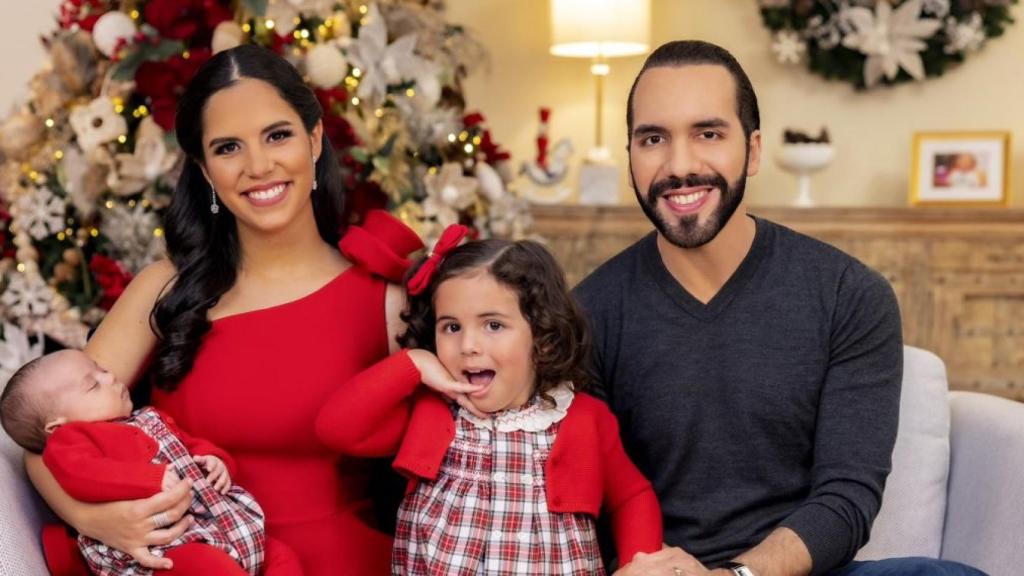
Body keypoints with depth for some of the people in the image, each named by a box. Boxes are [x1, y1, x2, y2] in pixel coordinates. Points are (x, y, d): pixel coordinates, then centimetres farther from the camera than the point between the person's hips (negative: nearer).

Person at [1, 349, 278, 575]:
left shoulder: (151, 421, 27)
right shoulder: (69, 439, 3)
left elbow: (192, 445, 34)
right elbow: (82, 475, -17)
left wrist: (216, 461, 10)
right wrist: (153, 479, -24)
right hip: (167, 544, -8)